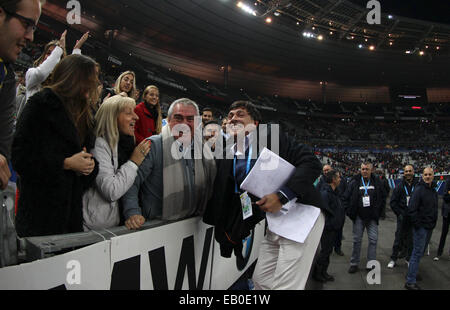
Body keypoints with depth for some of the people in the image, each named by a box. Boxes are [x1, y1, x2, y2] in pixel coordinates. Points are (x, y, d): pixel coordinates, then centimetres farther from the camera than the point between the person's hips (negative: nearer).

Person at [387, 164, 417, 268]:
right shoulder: (400, 186, 2)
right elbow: (393, 202, 3)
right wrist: (401, 213, -6)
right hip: (402, 218, 0)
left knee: (411, 239, 8)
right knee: (399, 238, 4)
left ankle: (410, 259, 22)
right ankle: (393, 259, 13)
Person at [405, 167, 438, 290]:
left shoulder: (434, 191, 12)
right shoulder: (419, 190, -14)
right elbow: (412, 209, -19)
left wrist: (433, 223, 14)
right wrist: (417, 224, -18)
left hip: (429, 227, 8)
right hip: (421, 227, -8)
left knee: (420, 251, 17)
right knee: (417, 252, -7)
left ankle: (413, 273, 31)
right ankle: (410, 282, -3)